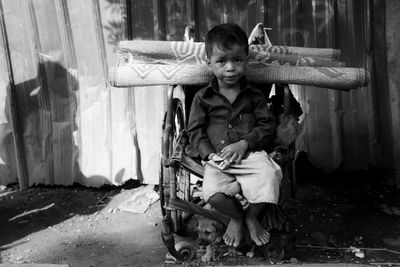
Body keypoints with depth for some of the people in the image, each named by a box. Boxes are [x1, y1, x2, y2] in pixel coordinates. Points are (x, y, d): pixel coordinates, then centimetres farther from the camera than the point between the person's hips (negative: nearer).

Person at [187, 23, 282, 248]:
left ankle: (252, 217, 5)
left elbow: (268, 125, 5)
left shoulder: (254, 95, 9)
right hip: (217, 159, 0)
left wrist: (244, 143, -10)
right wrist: (210, 155, -11)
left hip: (251, 153, 1)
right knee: (213, 193, -29)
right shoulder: (203, 97, 7)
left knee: (269, 178, -29)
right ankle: (236, 217, 9)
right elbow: (195, 131, 6)